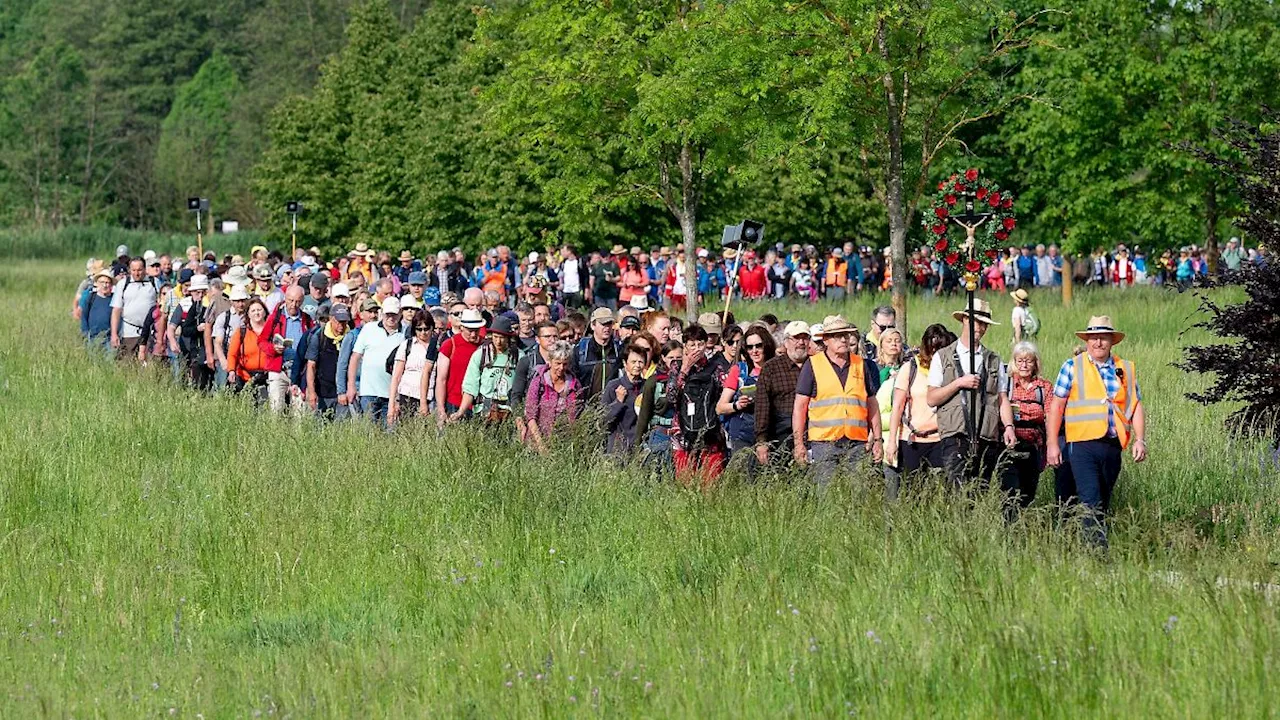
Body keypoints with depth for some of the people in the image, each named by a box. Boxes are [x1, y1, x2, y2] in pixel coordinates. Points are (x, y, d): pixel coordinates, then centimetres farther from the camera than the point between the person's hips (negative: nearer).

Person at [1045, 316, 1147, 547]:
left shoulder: (1126, 370, 14)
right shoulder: (1072, 367, 5)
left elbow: (1136, 406, 13)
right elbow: (1057, 406, 5)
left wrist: (1140, 440, 0)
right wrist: (1052, 443, -1)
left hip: (1113, 445, 4)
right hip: (1083, 444, -4)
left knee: (1103, 503, 10)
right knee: (1090, 501, -15)